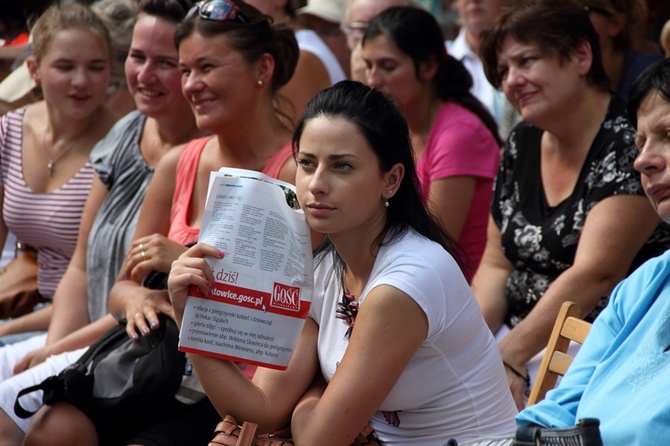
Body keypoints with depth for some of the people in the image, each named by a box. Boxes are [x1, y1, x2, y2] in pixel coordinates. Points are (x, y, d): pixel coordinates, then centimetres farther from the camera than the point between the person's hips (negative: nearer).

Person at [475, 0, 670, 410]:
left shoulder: (628, 146, -14)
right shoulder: (523, 145, 11)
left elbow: (594, 276, -21)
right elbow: (496, 265, 11)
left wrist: (509, 355, -25)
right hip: (519, 332, 7)